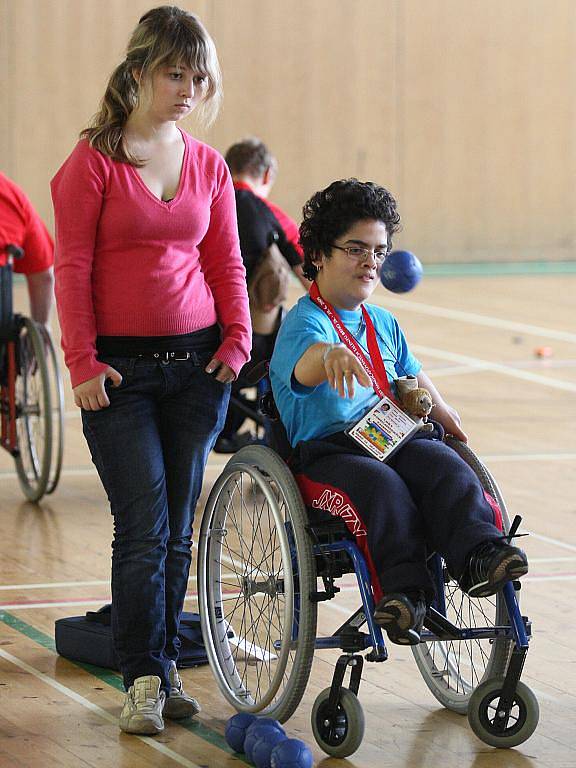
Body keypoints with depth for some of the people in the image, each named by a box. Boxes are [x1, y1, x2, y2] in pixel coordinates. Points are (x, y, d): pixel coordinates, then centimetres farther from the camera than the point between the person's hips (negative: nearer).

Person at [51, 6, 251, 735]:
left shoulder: (208, 166, 9)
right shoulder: (94, 160, -5)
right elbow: (72, 267, -6)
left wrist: (237, 338, 2)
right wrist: (82, 363, -10)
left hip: (196, 362, 4)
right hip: (119, 367, -4)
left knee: (177, 529, 8)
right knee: (144, 527, -8)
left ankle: (163, 668, 18)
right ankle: (144, 680, -1)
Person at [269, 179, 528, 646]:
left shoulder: (384, 324, 23)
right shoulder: (304, 321, -2)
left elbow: (414, 381, 39)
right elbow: (307, 361, -27)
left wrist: (454, 426, 24)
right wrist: (333, 356, -51)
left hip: (393, 440, 6)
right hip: (326, 454, -6)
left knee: (445, 465, -28)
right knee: (382, 485, -38)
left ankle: (479, 555, -49)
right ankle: (405, 591, -51)